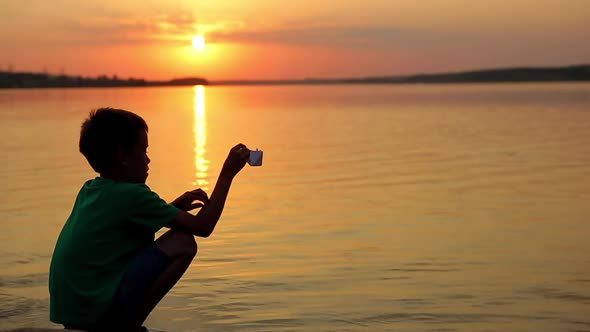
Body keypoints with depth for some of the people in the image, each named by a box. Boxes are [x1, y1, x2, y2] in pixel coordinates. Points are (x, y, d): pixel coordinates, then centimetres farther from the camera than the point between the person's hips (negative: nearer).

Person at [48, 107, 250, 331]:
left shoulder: (90, 191, 12)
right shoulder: (132, 195, -12)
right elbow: (203, 227, -7)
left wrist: (175, 207, 16)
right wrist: (228, 173, 1)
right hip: (97, 311, -9)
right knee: (183, 243, -7)